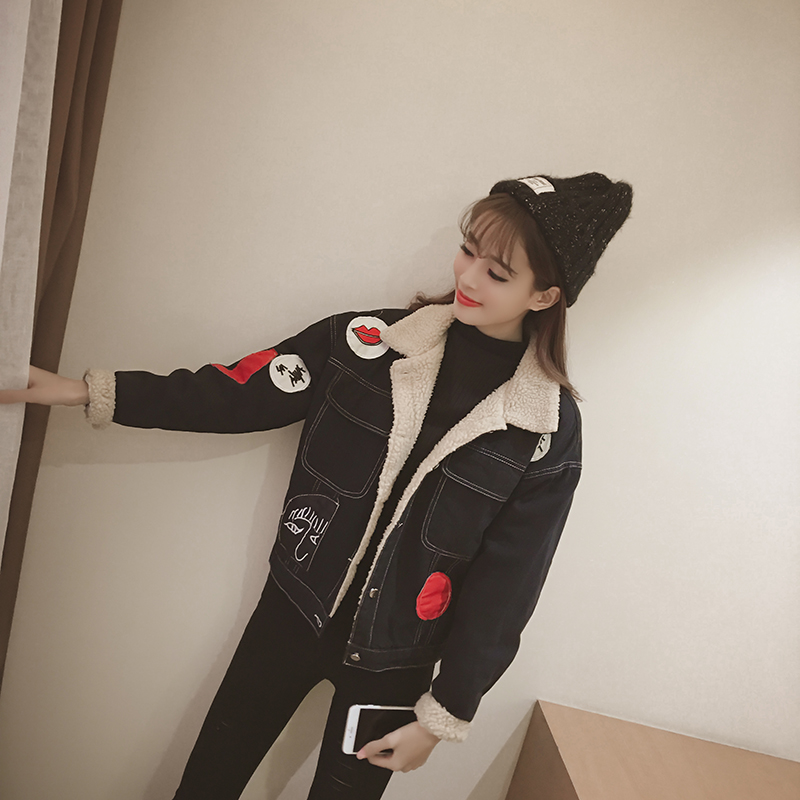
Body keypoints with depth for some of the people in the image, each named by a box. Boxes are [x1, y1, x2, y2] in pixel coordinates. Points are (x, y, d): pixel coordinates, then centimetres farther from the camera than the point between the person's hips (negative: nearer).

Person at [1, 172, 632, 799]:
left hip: (392, 661, -1)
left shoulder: (551, 427, -13)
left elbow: (506, 590, -9)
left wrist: (444, 714, -4)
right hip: (295, 610, 2)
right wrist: (90, 392, -9)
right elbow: (238, 394, -5)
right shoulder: (370, 340, -9)